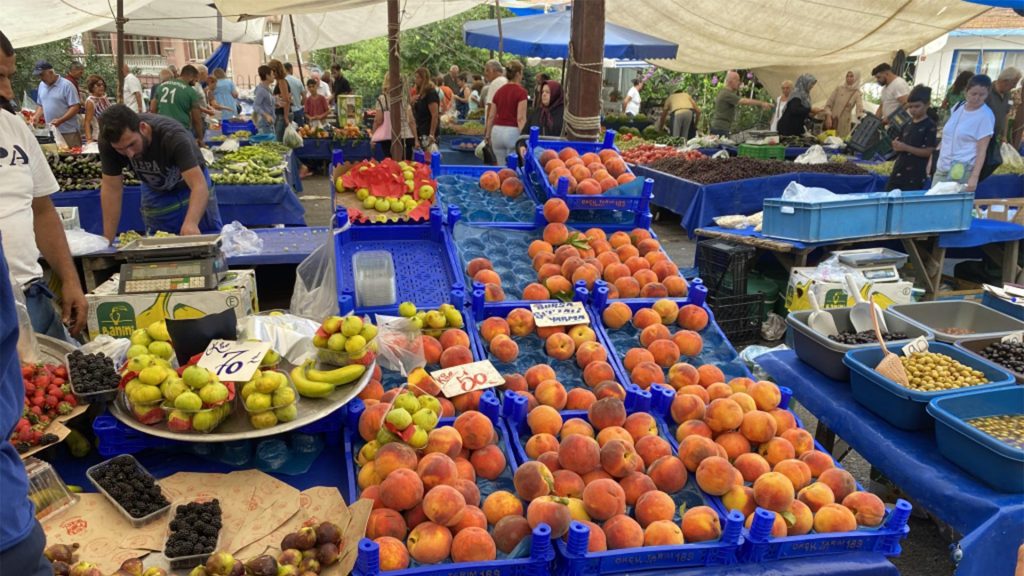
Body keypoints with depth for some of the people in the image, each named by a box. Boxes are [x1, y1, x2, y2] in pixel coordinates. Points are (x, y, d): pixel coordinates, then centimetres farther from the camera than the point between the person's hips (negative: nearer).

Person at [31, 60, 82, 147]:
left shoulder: (66, 85, -8)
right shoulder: (42, 85, 14)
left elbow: (75, 107, -12)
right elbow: (41, 105, 24)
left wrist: (60, 120, -20)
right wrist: (36, 116, 4)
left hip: (69, 132, -6)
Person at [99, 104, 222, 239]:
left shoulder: (173, 136, -38)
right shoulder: (107, 142, -28)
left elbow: (199, 185, -46)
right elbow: (111, 188, -21)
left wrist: (191, 223, -64)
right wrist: (107, 240, -23)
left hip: (191, 183, -2)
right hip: (156, 192, 3)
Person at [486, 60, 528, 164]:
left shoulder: (499, 91, 10)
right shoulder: (521, 92, -7)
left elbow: (491, 116, 12)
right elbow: (521, 118, -14)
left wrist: (487, 135, 20)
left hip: (497, 131, 6)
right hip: (513, 131, -6)